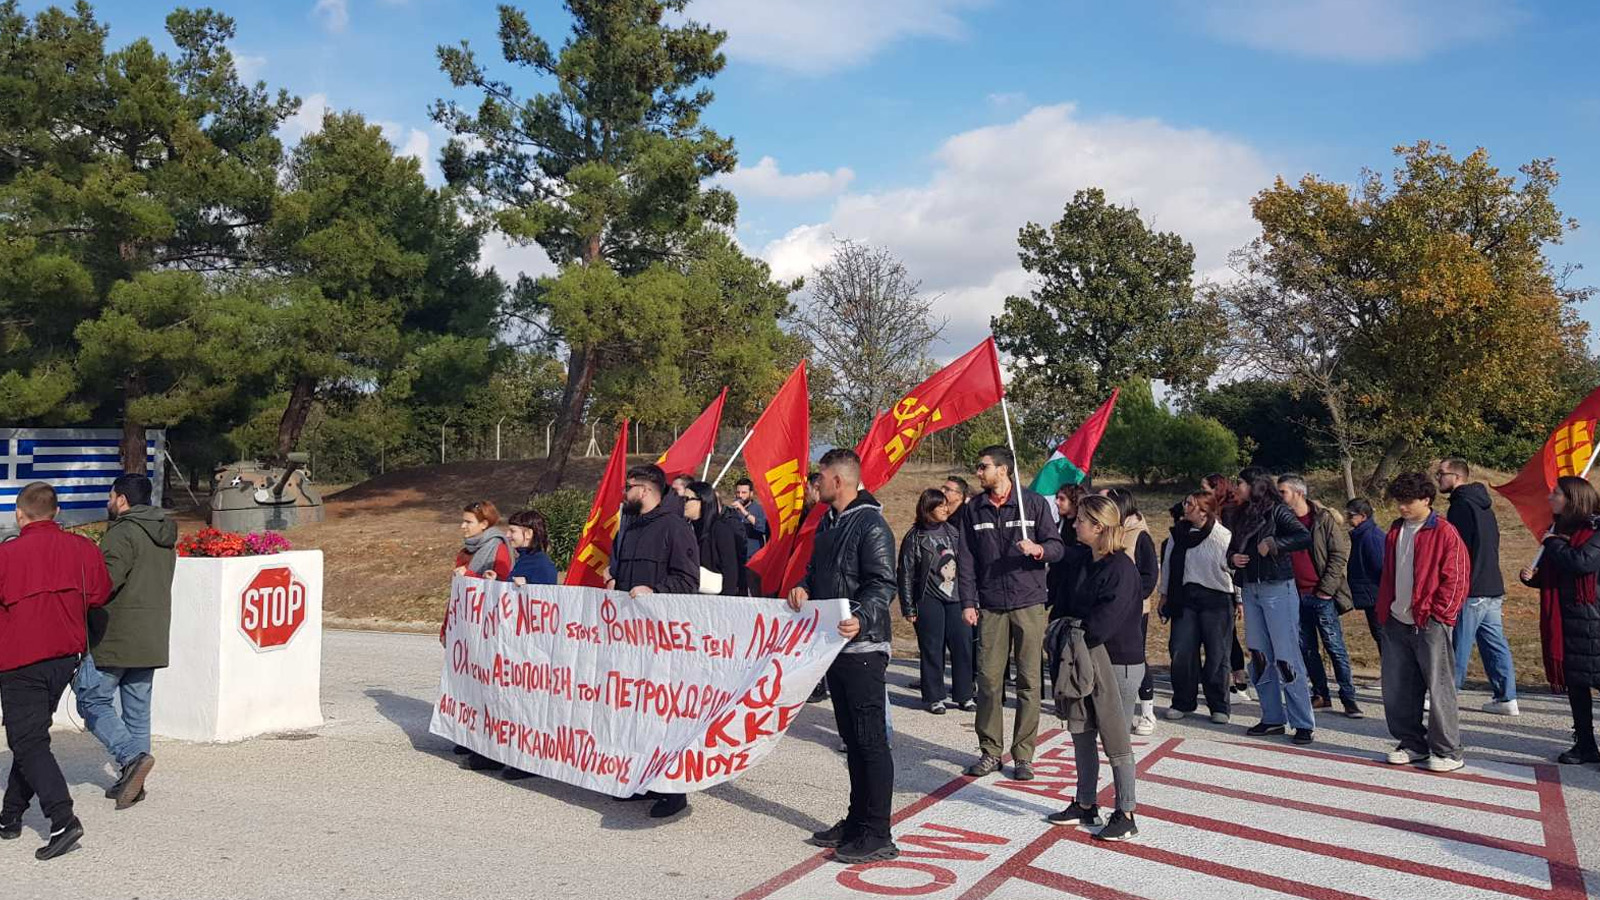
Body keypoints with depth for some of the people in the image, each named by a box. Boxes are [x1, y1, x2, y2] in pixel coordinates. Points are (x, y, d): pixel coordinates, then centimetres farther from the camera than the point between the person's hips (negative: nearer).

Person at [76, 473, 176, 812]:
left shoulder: (122, 533, -14)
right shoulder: (166, 536, 15)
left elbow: (106, 582, -22)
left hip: (114, 637, -8)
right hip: (152, 638, 8)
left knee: (92, 700, 3)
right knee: (138, 707, 12)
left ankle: (132, 756, -13)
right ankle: (131, 782, 15)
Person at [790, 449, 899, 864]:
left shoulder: (871, 525, -14)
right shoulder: (828, 523, 14)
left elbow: (882, 584, -20)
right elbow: (816, 570, 22)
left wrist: (861, 618, -37)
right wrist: (803, 588, 0)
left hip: (863, 647, -9)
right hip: (834, 644, 9)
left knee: (871, 740, -4)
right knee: (851, 738, 17)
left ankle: (878, 836, 3)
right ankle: (857, 821, 27)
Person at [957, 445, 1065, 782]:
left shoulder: (1033, 502, 1)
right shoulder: (973, 509, 8)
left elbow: (1057, 547, 3)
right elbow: (965, 559, 7)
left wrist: (1038, 549, -19)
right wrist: (968, 602, 0)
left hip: (1029, 605, -2)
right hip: (990, 606, 2)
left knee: (1029, 681, 2)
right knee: (989, 680, 1)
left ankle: (1023, 755, 11)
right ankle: (990, 752, 13)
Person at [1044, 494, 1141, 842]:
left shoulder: (1120, 567, -16)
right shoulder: (1088, 563, 11)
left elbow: (1109, 617, -21)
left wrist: (1079, 634, -11)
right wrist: (1070, 632, 4)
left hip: (1113, 660, -9)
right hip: (1082, 659, 9)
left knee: (1114, 738, 0)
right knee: (1080, 733, 14)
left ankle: (1126, 816, 12)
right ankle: (1085, 805, 27)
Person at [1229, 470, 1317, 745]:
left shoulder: (1276, 511, -6)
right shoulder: (1241, 516, 14)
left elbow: (1305, 537, -17)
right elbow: (1232, 548, 20)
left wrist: (1274, 544, -22)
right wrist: (1233, 557, -1)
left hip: (1277, 589, -7)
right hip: (1250, 590, 7)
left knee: (1286, 656, -6)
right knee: (1259, 656, 9)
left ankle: (1303, 723, 0)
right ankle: (1272, 718, 17)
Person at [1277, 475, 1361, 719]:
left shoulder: (1324, 518, -4)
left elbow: (1340, 554, -6)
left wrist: (1326, 589, -11)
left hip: (1321, 596, -5)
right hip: (1296, 596, 5)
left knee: (1335, 647, 0)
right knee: (1306, 649, 8)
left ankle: (1348, 697, 8)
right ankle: (1321, 695, 18)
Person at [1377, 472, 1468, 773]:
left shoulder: (1444, 533, -6)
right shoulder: (1396, 532, 14)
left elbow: (1455, 579, -9)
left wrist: (1438, 614, -12)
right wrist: (1384, 611, 13)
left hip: (1430, 624, -7)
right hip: (1396, 623, 7)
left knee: (1439, 688, 0)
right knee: (1396, 689, 9)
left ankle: (1448, 752, 10)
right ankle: (1412, 744, 22)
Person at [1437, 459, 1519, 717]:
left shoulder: (1461, 505, -13)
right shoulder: (1483, 505, 17)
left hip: (1470, 590, -9)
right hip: (1493, 588, 9)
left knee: (1459, 645, -2)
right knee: (1495, 644, 10)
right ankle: (1506, 698, 13)